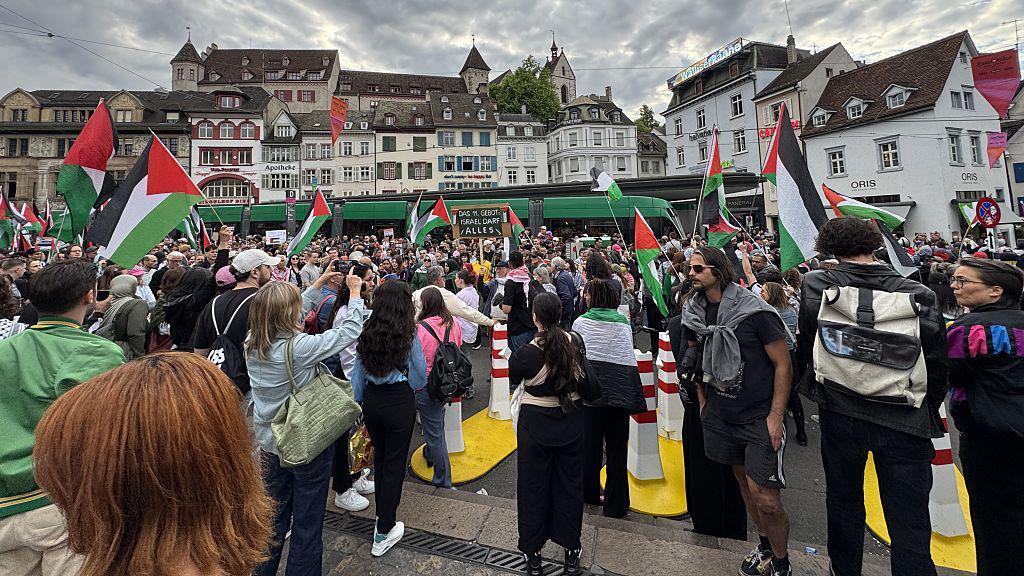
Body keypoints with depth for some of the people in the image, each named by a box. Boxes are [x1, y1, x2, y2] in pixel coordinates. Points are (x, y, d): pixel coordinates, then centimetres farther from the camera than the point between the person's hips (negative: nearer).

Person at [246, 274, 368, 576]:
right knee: (307, 523, 13)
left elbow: (287, 313, 6)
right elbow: (350, 331, -17)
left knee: (273, 516, 26)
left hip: (269, 443, 6)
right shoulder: (300, 346, -28)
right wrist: (354, 292, -4)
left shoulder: (251, 344, -9)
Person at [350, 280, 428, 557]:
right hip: (399, 401, -4)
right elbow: (421, 373, -3)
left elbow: (357, 373, 3)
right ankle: (384, 532, 17)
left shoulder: (367, 332, -4)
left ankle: (383, 515, 39)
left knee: (379, 457, 22)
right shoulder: (408, 334, -14)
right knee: (394, 463, 8)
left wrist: (359, 401, 16)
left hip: (371, 399, 5)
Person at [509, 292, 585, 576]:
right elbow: (583, 375, 2)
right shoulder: (575, 343, -14)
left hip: (536, 423, -3)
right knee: (570, 483, 19)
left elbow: (513, 378, -1)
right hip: (572, 422, 3)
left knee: (533, 487, 15)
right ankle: (572, 552, 34)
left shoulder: (526, 353, -22)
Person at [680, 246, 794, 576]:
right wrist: (702, 401, 9)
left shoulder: (754, 311, -17)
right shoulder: (693, 314, -1)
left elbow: (783, 364, -12)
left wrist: (776, 416, -15)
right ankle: (765, 546, 40)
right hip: (721, 413, 5)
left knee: (763, 493, -6)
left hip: (760, 415, -5)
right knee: (743, 479, 18)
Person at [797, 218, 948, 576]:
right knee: (909, 525, 10)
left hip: (839, 412, 1)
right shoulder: (918, 294, -10)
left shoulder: (815, 285, -10)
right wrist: (926, 413, 14)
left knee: (844, 503, 22)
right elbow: (937, 364, -3)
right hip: (904, 419, 0)